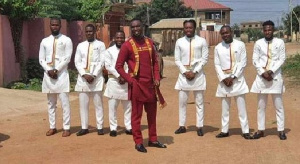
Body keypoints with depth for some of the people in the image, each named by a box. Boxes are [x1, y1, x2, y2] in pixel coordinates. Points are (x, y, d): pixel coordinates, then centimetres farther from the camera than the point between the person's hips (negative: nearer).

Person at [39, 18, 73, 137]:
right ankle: (52, 127, 17)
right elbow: (41, 59, 7)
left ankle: (66, 128, 1)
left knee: (64, 102, -5)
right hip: (48, 74, 4)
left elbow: (67, 58, -8)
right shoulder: (44, 41, 11)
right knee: (51, 102, 9)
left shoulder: (66, 40, 0)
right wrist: (49, 70, -9)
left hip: (62, 74, -4)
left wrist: (56, 70, -14)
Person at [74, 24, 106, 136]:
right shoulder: (80, 45, 12)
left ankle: (100, 127, 6)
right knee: (83, 104, 4)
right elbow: (77, 62, 6)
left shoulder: (100, 45, 4)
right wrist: (84, 75, -8)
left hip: (96, 77, -3)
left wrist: (94, 75, -11)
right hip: (83, 78, 3)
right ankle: (84, 127, 10)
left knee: (98, 103, 1)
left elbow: (102, 62, -3)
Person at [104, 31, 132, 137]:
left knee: (128, 106, 7)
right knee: (112, 106, 0)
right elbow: (108, 66, -6)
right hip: (114, 81, -2)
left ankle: (128, 127, 16)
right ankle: (113, 128, 8)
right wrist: (119, 76, -14)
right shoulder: (109, 51, 3)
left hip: (126, 81, 2)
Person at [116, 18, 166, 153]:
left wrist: (157, 78, 3)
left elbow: (154, 62, 14)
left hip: (150, 83, 6)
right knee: (136, 114, 1)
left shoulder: (149, 42, 9)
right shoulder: (127, 45, -7)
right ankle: (138, 142, 10)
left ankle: (153, 140, 25)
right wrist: (130, 80, -12)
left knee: (152, 112, 13)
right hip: (137, 84, -5)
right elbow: (118, 66, -6)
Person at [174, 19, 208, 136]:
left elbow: (204, 59, -3)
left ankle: (199, 127, 12)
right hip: (184, 74, 2)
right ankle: (182, 126, 16)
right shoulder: (179, 42, 4)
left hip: (198, 74, -2)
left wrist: (195, 72, -11)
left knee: (199, 102, 4)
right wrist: (185, 72, -9)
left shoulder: (202, 41, -1)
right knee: (182, 101, 6)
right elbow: (177, 60, 3)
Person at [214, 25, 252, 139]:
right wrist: (223, 78, -9)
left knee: (241, 107, -1)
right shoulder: (218, 48, 5)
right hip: (224, 80, 2)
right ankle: (224, 131, 15)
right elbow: (217, 65, 4)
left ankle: (245, 131, 4)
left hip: (237, 79, -2)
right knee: (225, 107, 8)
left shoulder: (240, 45, -2)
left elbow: (243, 62, -5)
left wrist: (233, 77, -12)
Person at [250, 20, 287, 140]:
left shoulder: (280, 42, 0)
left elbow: (282, 59, -4)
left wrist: (271, 71, -15)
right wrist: (263, 72, -12)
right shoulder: (258, 43, 3)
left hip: (275, 76, -1)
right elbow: (255, 60, 1)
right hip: (261, 76, 2)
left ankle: (281, 130, 10)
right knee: (261, 105, 8)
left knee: (278, 105, 3)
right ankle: (261, 130, 16)